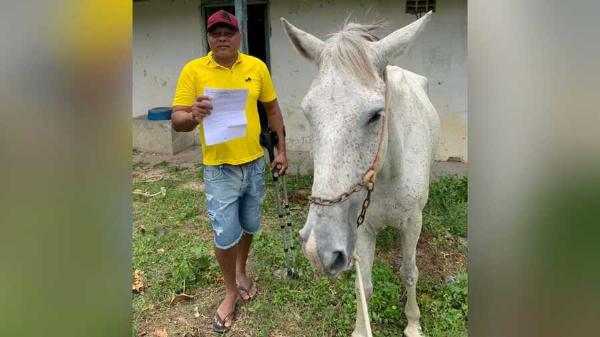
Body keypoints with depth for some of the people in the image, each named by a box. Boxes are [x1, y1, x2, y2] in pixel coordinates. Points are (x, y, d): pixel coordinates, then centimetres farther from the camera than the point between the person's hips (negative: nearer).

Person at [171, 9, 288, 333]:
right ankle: (231, 292, 28)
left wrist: (281, 149, 6)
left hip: (255, 163, 3)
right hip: (219, 168, -3)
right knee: (225, 235, 2)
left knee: (249, 226, 19)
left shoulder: (257, 66, -2)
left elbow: (272, 108, 8)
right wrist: (193, 116, -33)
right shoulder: (193, 70, -9)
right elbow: (176, 120, -10)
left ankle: (241, 271, 47)